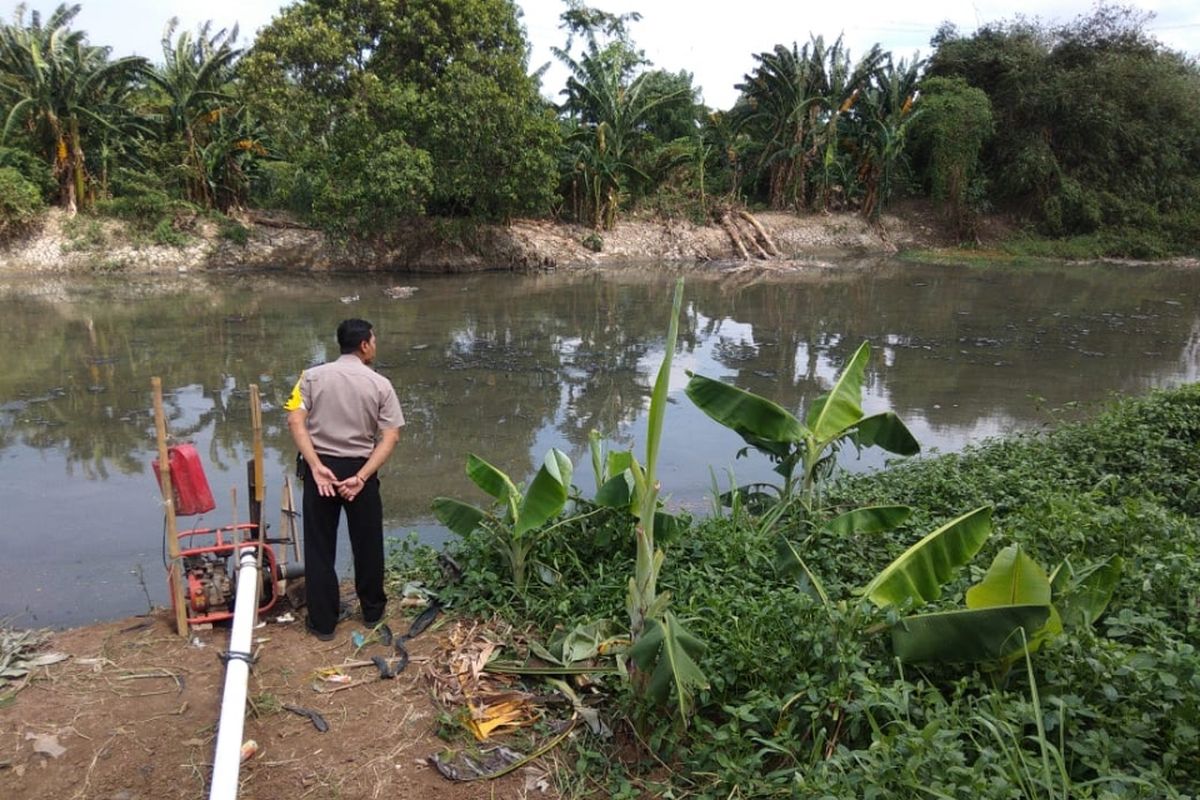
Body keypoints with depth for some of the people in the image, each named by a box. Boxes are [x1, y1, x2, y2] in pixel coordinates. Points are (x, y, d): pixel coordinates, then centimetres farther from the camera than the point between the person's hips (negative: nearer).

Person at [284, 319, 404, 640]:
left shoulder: (313, 376, 0)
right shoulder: (380, 384, -3)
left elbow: (295, 421, -12)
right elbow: (391, 436, -12)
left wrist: (316, 467, -16)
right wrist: (362, 476, -15)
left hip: (320, 469, 1)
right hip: (360, 469, 0)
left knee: (320, 547, 9)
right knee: (367, 543, 16)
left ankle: (322, 622, 16)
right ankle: (372, 610, 30)